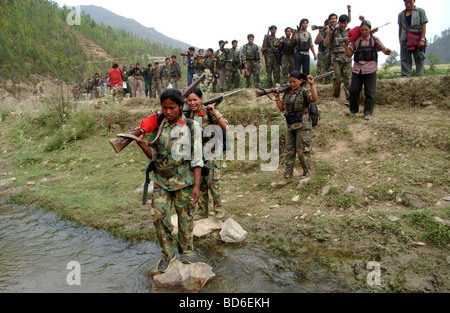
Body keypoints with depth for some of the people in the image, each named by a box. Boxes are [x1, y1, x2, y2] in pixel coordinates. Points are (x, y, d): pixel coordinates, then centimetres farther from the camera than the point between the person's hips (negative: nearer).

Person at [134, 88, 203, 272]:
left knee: (185, 218, 7)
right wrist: (141, 142, -9)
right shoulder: (157, 127, 7)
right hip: (161, 181, 3)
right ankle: (167, 254, 18)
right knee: (159, 216, -3)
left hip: (183, 181, -3)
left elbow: (197, 159, -4)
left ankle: (186, 252, 30)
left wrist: (196, 185, -10)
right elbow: (154, 155, 9)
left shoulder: (191, 126, -3)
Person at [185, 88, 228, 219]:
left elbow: (226, 128, -19)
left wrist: (215, 114, -27)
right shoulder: (189, 115, 5)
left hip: (211, 153, -5)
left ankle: (219, 208, 12)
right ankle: (203, 210, 22)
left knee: (213, 182, -6)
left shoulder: (209, 112, -10)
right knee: (200, 183, 11)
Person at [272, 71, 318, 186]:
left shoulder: (304, 92, -9)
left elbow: (314, 98, -28)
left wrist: (312, 84, -34)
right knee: (289, 151, 8)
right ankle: (287, 177, 15)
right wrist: (277, 97, 5)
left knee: (302, 151, -1)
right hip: (291, 126, 7)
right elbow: (282, 108, 15)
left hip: (302, 126, -7)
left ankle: (306, 174, 20)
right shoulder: (287, 93, 10)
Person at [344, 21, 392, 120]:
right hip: (357, 69, 2)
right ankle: (353, 110, 20)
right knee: (353, 90, 1)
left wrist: (387, 51, -19)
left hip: (370, 70, -2)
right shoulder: (356, 40, 12)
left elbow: (384, 50, 5)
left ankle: (368, 112, 8)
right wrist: (346, 46, -7)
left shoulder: (374, 40, 8)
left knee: (370, 92, -3)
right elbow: (349, 55, 10)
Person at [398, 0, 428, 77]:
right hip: (405, 39, 2)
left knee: (419, 58, -4)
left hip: (417, 39, -2)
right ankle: (405, 76, -6)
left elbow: (423, 26, 1)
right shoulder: (401, 14, 17)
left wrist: (422, 39, -9)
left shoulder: (420, 11, 9)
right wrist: (400, 41, 10)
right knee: (405, 59, -4)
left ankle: (420, 76, -2)